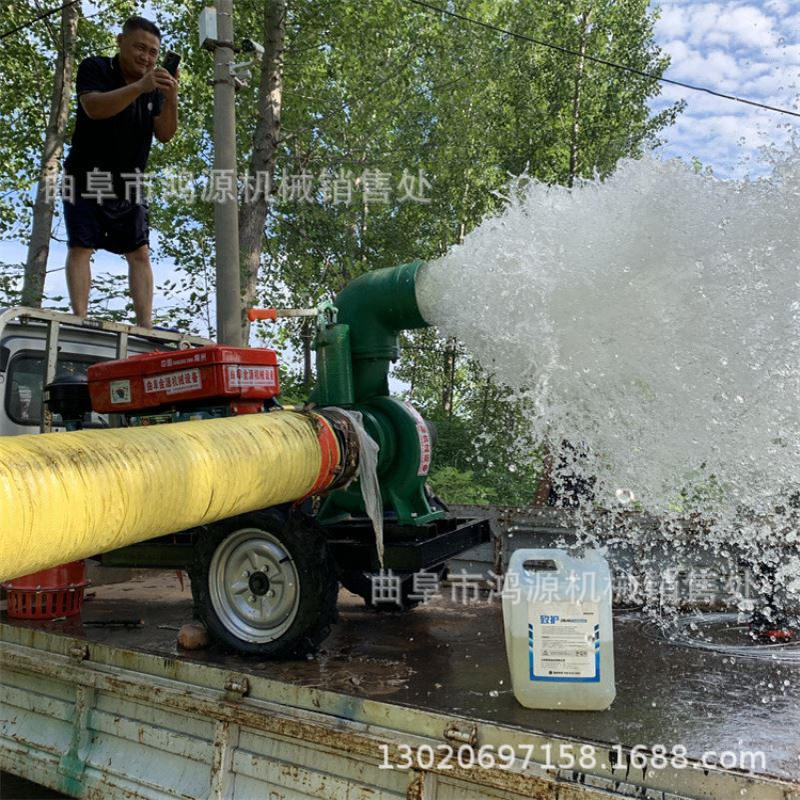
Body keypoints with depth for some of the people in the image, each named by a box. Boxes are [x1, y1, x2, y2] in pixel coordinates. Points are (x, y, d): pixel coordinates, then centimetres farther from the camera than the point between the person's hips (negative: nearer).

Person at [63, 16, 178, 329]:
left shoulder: (155, 85, 6)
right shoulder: (95, 68, -7)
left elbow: (165, 134, -3)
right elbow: (94, 108, -26)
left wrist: (171, 98, -20)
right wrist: (140, 87, -37)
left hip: (128, 183, 4)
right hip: (86, 177, -4)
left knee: (140, 253, -7)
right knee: (80, 247, -10)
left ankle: (145, 325, -11)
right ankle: (79, 320, -13)